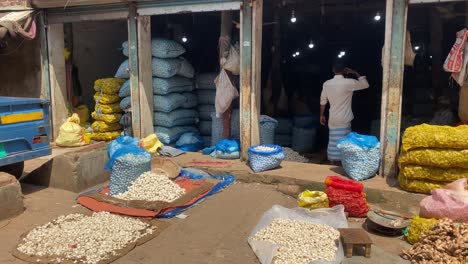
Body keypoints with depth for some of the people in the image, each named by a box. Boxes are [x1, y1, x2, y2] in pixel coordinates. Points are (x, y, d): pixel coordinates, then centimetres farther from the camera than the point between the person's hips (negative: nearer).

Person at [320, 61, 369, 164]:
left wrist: (322, 115, 20)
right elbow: (365, 84, 1)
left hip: (333, 119, 5)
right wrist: (355, 73, 8)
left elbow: (323, 101, 9)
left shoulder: (327, 84, 2)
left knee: (334, 142, 10)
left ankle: (334, 162, 17)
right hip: (344, 119, -5)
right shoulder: (348, 82, -12)